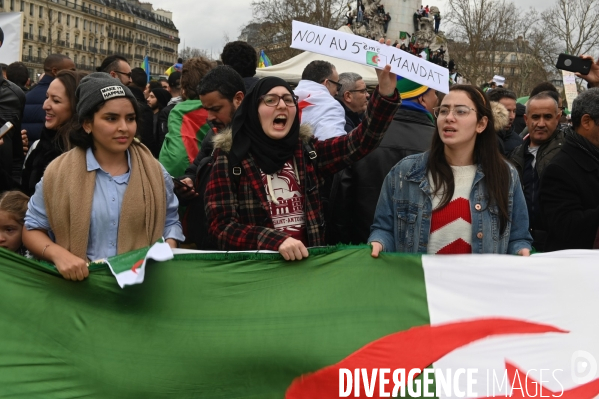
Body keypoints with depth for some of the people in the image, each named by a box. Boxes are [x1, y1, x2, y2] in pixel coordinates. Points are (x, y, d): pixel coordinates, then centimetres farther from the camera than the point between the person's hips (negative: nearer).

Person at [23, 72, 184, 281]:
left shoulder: (154, 172, 7)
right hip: (79, 283, -2)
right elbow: (32, 229, 6)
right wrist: (58, 254, -12)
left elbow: (170, 222, 15)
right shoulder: (60, 173, 1)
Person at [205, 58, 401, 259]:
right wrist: (276, 241, -22)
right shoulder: (230, 157, -4)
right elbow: (221, 225, -9)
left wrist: (385, 92, -16)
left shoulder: (306, 150, 7)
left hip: (306, 260, 3)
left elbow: (361, 140, -2)